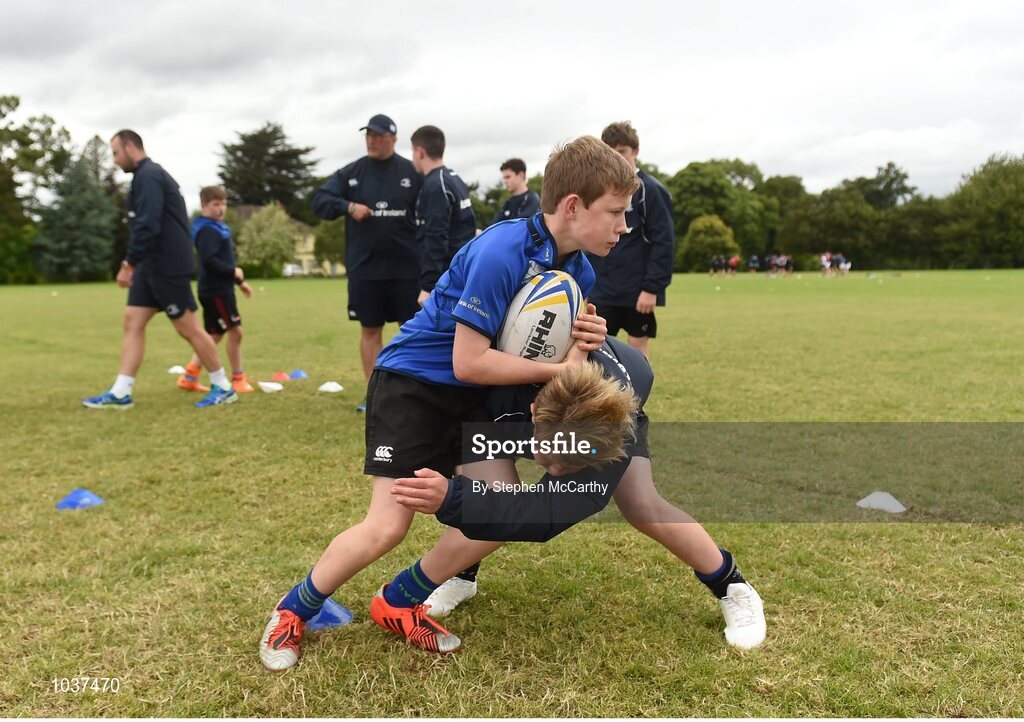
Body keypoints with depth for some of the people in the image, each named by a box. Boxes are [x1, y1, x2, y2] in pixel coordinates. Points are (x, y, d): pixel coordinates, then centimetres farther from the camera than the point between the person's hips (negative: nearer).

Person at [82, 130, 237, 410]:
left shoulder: (148, 175, -13)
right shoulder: (149, 175, 18)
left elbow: (148, 226, -23)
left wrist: (129, 263, -20)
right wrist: (135, 263, 21)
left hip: (168, 266, -10)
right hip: (152, 266, 10)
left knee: (188, 328, -4)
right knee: (132, 322, 6)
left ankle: (223, 388, 6)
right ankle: (120, 393, 8)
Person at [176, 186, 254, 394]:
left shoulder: (219, 228, 16)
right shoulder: (208, 230, -14)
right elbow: (209, 260, -26)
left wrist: (240, 281, 22)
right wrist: (234, 272, -19)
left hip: (221, 290, 10)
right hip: (215, 291, -10)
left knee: (215, 335, 12)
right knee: (235, 331, -4)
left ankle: (189, 377, 17)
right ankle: (238, 378, 6)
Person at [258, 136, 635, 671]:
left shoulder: (579, 270, -3)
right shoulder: (500, 252, -29)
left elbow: (553, 346, 8)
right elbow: (468, 363, -29)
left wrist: (586, 340, -15)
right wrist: (559, 369, -23)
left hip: (470, 398, 8)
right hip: (411, 383, -8)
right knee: (387, 527, -10)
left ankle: (403, 605, 16)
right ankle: (292, 612, 15)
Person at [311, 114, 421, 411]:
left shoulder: (412, 173, -1)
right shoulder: (350, 172, 5)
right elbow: (319, 202, 1)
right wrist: (348, 206, -17)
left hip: (406, 267, -2)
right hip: (364, 268, 2)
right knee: (370, 330, 8)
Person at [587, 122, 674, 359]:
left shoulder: (651, 190, -7)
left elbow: (664, 243, -12)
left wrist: (652, 287, -18)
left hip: (637, 290, -5)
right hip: (603, 290, 5)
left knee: (638, 344, 6)